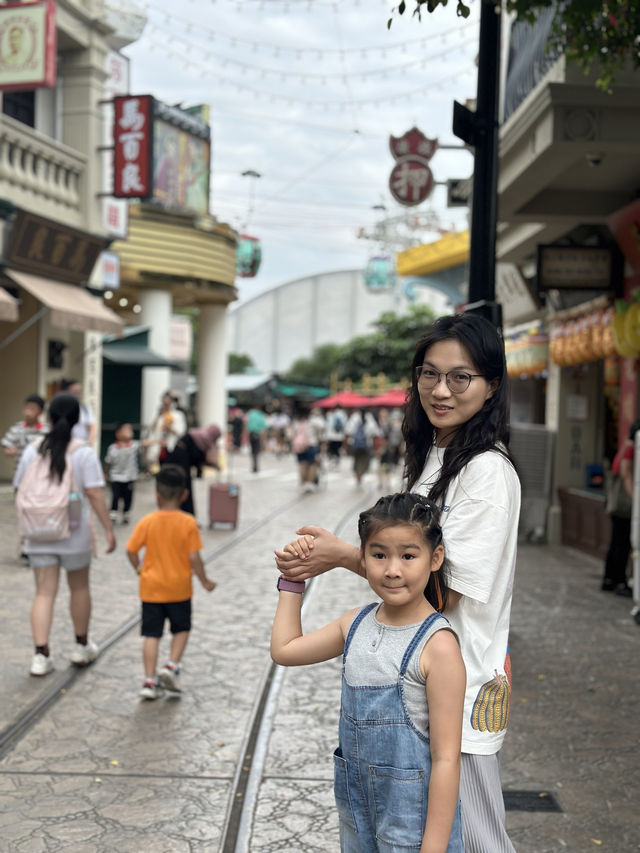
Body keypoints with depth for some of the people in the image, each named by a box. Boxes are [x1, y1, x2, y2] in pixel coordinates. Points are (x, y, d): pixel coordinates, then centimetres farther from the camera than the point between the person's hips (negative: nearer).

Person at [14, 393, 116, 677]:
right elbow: (95, 495, -14)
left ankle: (41, 655, -5)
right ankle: (82, 647, 28)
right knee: (79, 588, 16)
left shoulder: (33, 451, 0)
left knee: (44, 593, 4)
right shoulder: (83, 453, -9)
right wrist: (108, 529, -9)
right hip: (74, 534, -2)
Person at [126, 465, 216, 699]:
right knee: (181, 629, 19)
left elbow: (131, 550, -6)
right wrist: (205, 581, 1)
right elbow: (194, 558, -13)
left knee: (152, 634, 7)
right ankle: (171, 666, 3)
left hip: (151, 588, 1)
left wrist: (139, 568, 14)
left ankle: (150, 680, 7)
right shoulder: (188, 523, -12)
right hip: (179, 588, -1)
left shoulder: (147, 522, -7)